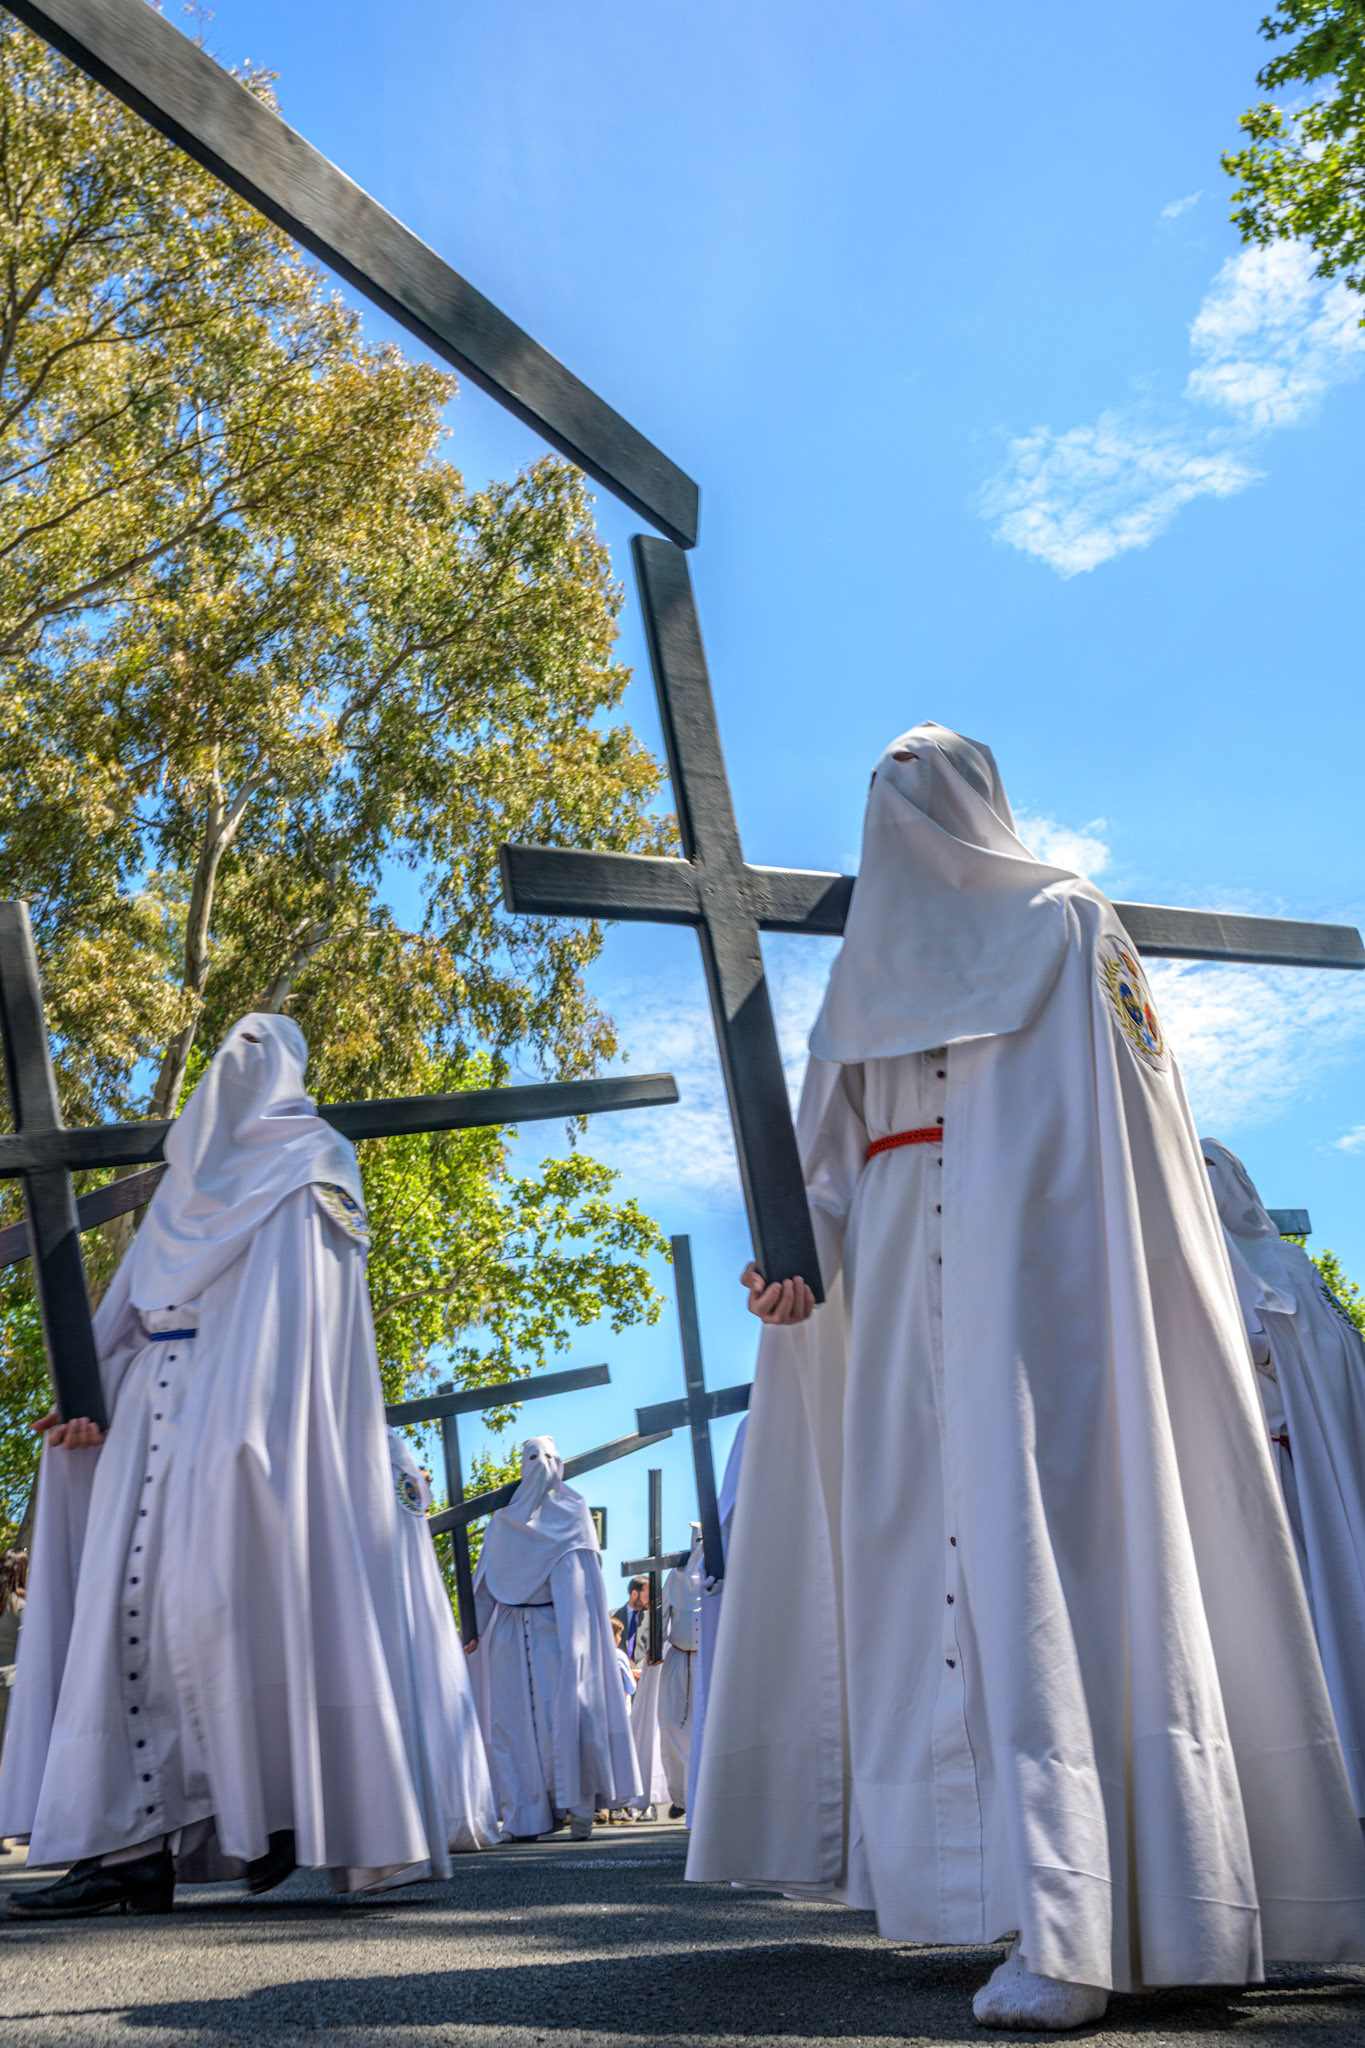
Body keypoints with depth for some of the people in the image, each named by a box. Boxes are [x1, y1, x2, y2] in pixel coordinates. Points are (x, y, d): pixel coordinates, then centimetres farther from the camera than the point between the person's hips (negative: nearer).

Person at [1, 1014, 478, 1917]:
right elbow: (135, 1304, 20)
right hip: (160, 1404, 7)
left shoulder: (306, 1165, 7)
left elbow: (301, 1312, -6)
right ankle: (134, 1845, -5)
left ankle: (275, 1804, -5)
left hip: (247, 1400, -7)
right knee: (127, 1599, -4)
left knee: (218, 1592, -16)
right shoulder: (193, 1180, 27)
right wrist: (94, 1395, 5)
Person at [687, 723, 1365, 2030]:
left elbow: (1135, 1118, 1)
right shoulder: (863, 973, 23)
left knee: (1044, 1535, -15)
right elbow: (830, 1151, 15)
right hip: (905, 1290, 5)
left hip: (1033, 1266, -5)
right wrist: (799, 1262, -3)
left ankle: (1067, 1927, -16)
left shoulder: (1065, 923, 11)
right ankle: (1037, 1896, 8)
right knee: (930, 1539, -1)